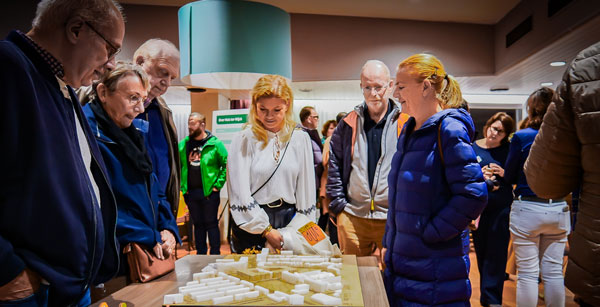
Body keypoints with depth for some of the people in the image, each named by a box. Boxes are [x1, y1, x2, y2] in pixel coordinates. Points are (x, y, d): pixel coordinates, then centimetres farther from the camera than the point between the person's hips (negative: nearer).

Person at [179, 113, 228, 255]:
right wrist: (182, 185, 5)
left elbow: (226, 165, -6)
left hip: (209, 192, -4)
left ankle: (215, 255, 15)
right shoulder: (183, 145, 7)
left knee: (211, 223, 4)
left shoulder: (215, 144, -6)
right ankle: (200, 255, 27)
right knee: (198, 224, 15)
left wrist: (218, 185, -10)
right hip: (190, 192, 4)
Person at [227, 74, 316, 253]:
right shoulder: (244, 140, -7)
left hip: (289, 220, 2)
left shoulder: (300, 139, 2)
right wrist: (266, 230, -10)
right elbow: (240, 193, -10)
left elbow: (306, 189, 5)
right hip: (251, 223, -2)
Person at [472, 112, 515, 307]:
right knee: (481, 251, 8)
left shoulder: (508, 150, 4)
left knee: (496, 253, -1)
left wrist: (503, 173, -13)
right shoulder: (472, 148, 5)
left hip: (501, 208, -1)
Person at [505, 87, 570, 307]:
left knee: (527, 274, 4)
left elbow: (509, 177, -3)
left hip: (527, 209, -4)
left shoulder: (521, 137, -9)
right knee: (554, 272, 13)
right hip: (558, 209, 4)